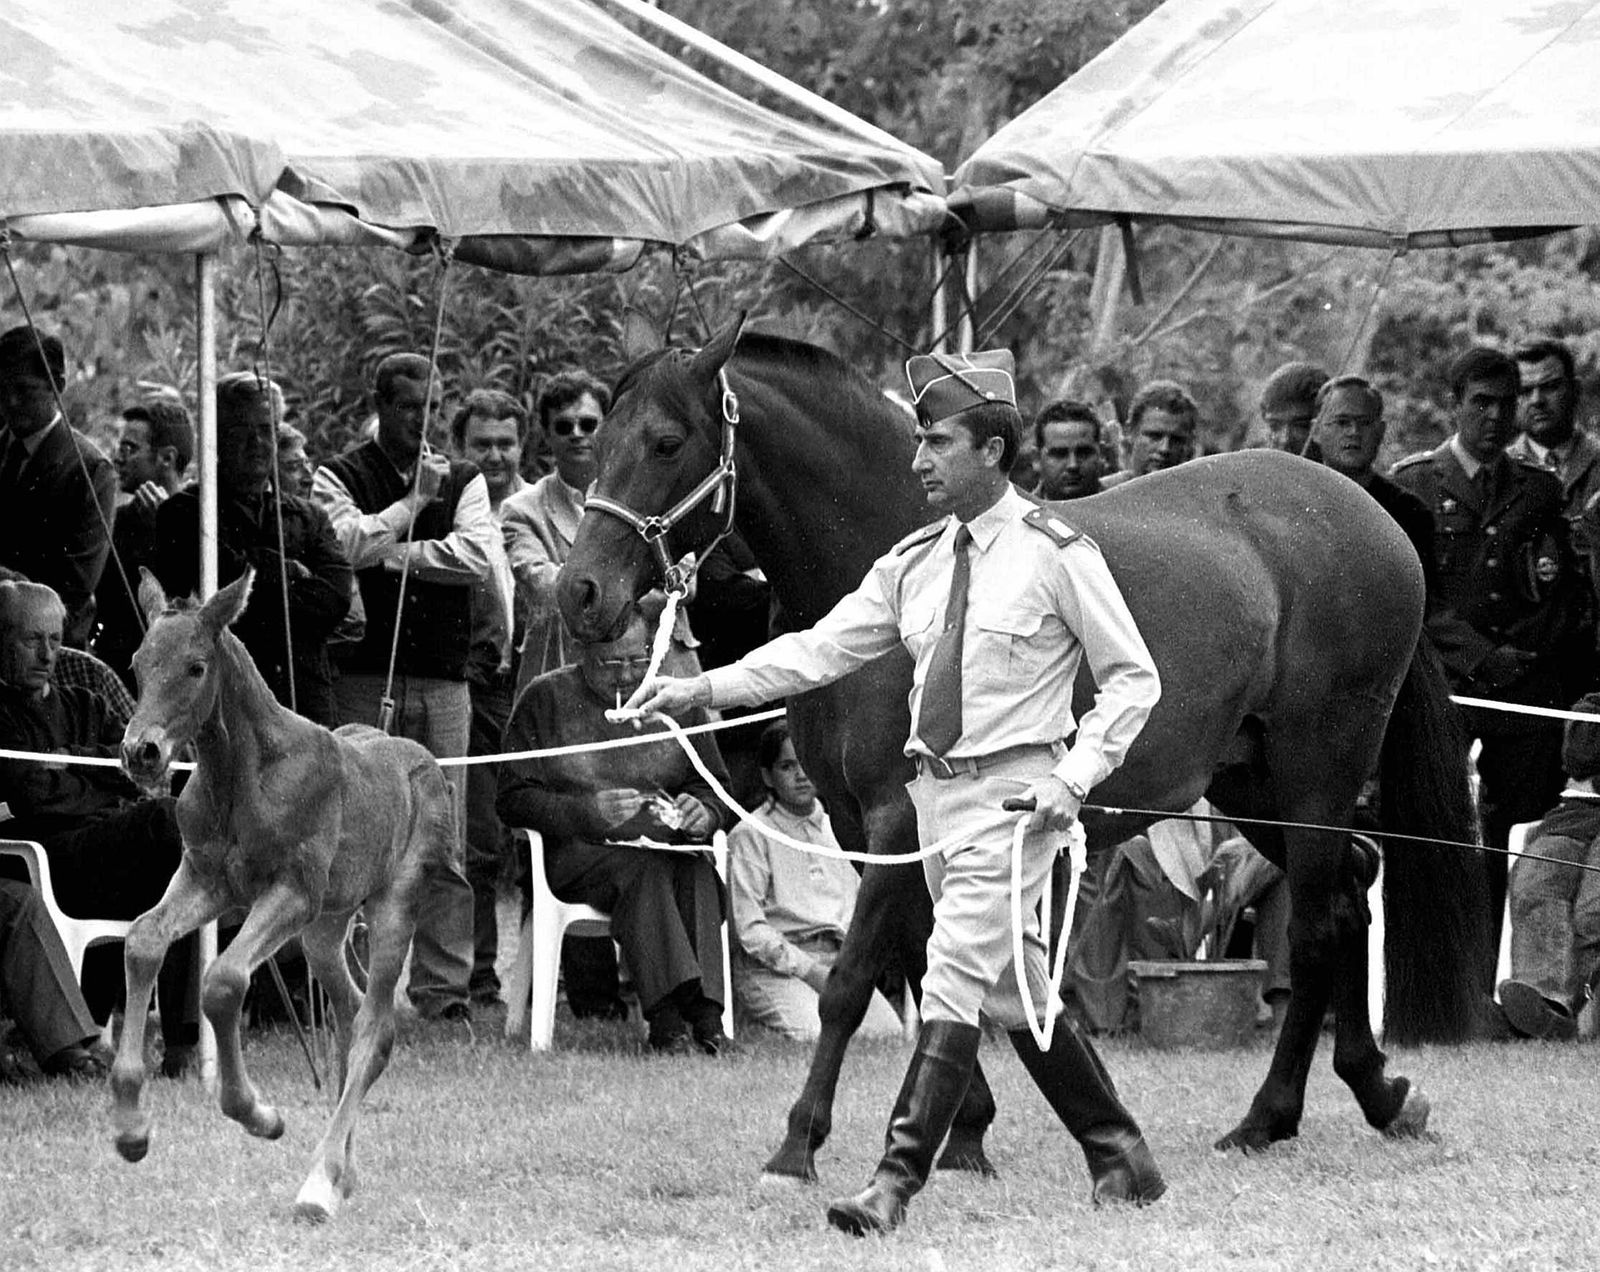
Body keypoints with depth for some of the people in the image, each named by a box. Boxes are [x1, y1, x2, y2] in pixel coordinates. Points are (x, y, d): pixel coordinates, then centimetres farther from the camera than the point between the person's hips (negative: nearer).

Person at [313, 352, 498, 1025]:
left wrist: (392, 553, -5)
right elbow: (346, 542, -12)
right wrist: (414, 502, -4)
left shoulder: (462, 480, 15)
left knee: (445, 847, -1)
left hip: (444, 681, 3)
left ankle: (442, 991, 2)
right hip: (365, 678, -3)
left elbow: (479, 554, -2)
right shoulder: (340, 477, 7)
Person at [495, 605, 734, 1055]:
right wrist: (587, 812, -13)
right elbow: (513, 800, 2)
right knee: (645, 869, -36)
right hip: (578, 850, -3)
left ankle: (703, 1014, -42)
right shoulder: (545, 700, 6)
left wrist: (703, 811, -4)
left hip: (665, 844, 3)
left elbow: (714, 785, 22)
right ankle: (668, 1021, -46)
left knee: (698, 873, -33)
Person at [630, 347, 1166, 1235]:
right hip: (937, 790, 7)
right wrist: (705, 688, -4)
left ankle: (897, 1182, -18)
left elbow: (1133, 679, -5)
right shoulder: (913, 563, 8)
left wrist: (1075, 778, -15)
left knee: (954, 978, -15)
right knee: (1014, 994, 13)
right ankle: (1119, 1153, 25)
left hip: (1016, 799, -7)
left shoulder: (1056, 554, -9)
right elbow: (820, 651, 6)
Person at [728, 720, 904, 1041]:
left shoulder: (835, 827, 20)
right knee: (817, 1033, -31)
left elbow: (858, 903, 23)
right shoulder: (750, 835, 1)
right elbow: (749, 929, -6)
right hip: (773, 966, -5)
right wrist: (809, 970, -14)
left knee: (888, 1030, -19)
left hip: (838, 959, 5)